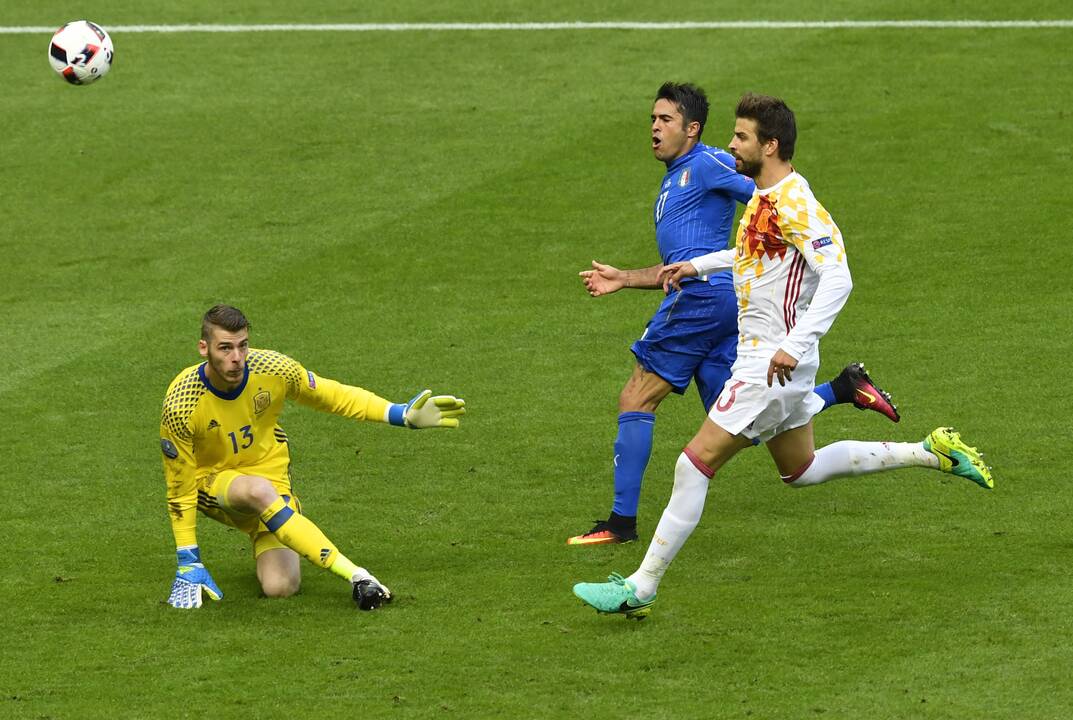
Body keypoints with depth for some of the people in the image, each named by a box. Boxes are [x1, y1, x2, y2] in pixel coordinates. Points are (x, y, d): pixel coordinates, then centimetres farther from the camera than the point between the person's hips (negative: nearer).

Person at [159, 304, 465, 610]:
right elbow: (180, 488, -16)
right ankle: (355, 576, -40)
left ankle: (263, 536, 18)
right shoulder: (181, 407, -26)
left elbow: (331, 396, -1)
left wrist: (402, 415, -9)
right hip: (212, 481, -3)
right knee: (258, 490, -40)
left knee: (279, 587, -19)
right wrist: (188, 564, -15)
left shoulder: (272, 369, -19)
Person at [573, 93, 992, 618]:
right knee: (800, 469, 23)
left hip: (772, 364, -11)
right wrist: (698, 265, 26)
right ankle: (932, 452, 26)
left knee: (695, 464, -9)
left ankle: (641, 587, -4)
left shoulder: (794, 204, -20)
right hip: (759, 355, 11)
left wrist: (796, 345, -35)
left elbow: (837, 278, -29)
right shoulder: (764, 197, 9)